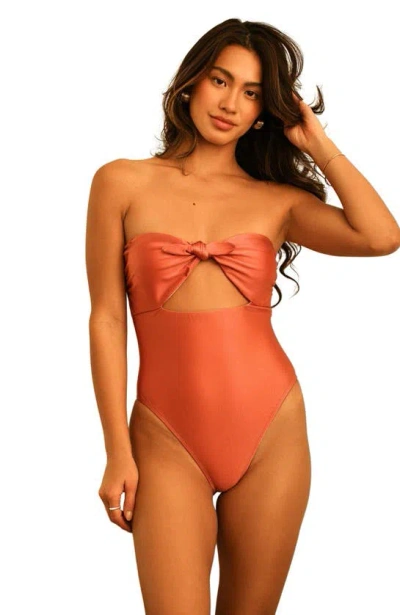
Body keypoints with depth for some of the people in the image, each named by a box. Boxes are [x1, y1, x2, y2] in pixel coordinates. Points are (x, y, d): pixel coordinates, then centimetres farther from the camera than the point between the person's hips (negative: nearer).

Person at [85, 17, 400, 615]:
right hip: (167, 437, -2)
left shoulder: (277, 200, 8)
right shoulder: (122, 183, 4)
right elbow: (107, 319, 1)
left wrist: (316, 142, 0)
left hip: (273, 430, 2)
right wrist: (118, 450, -3)